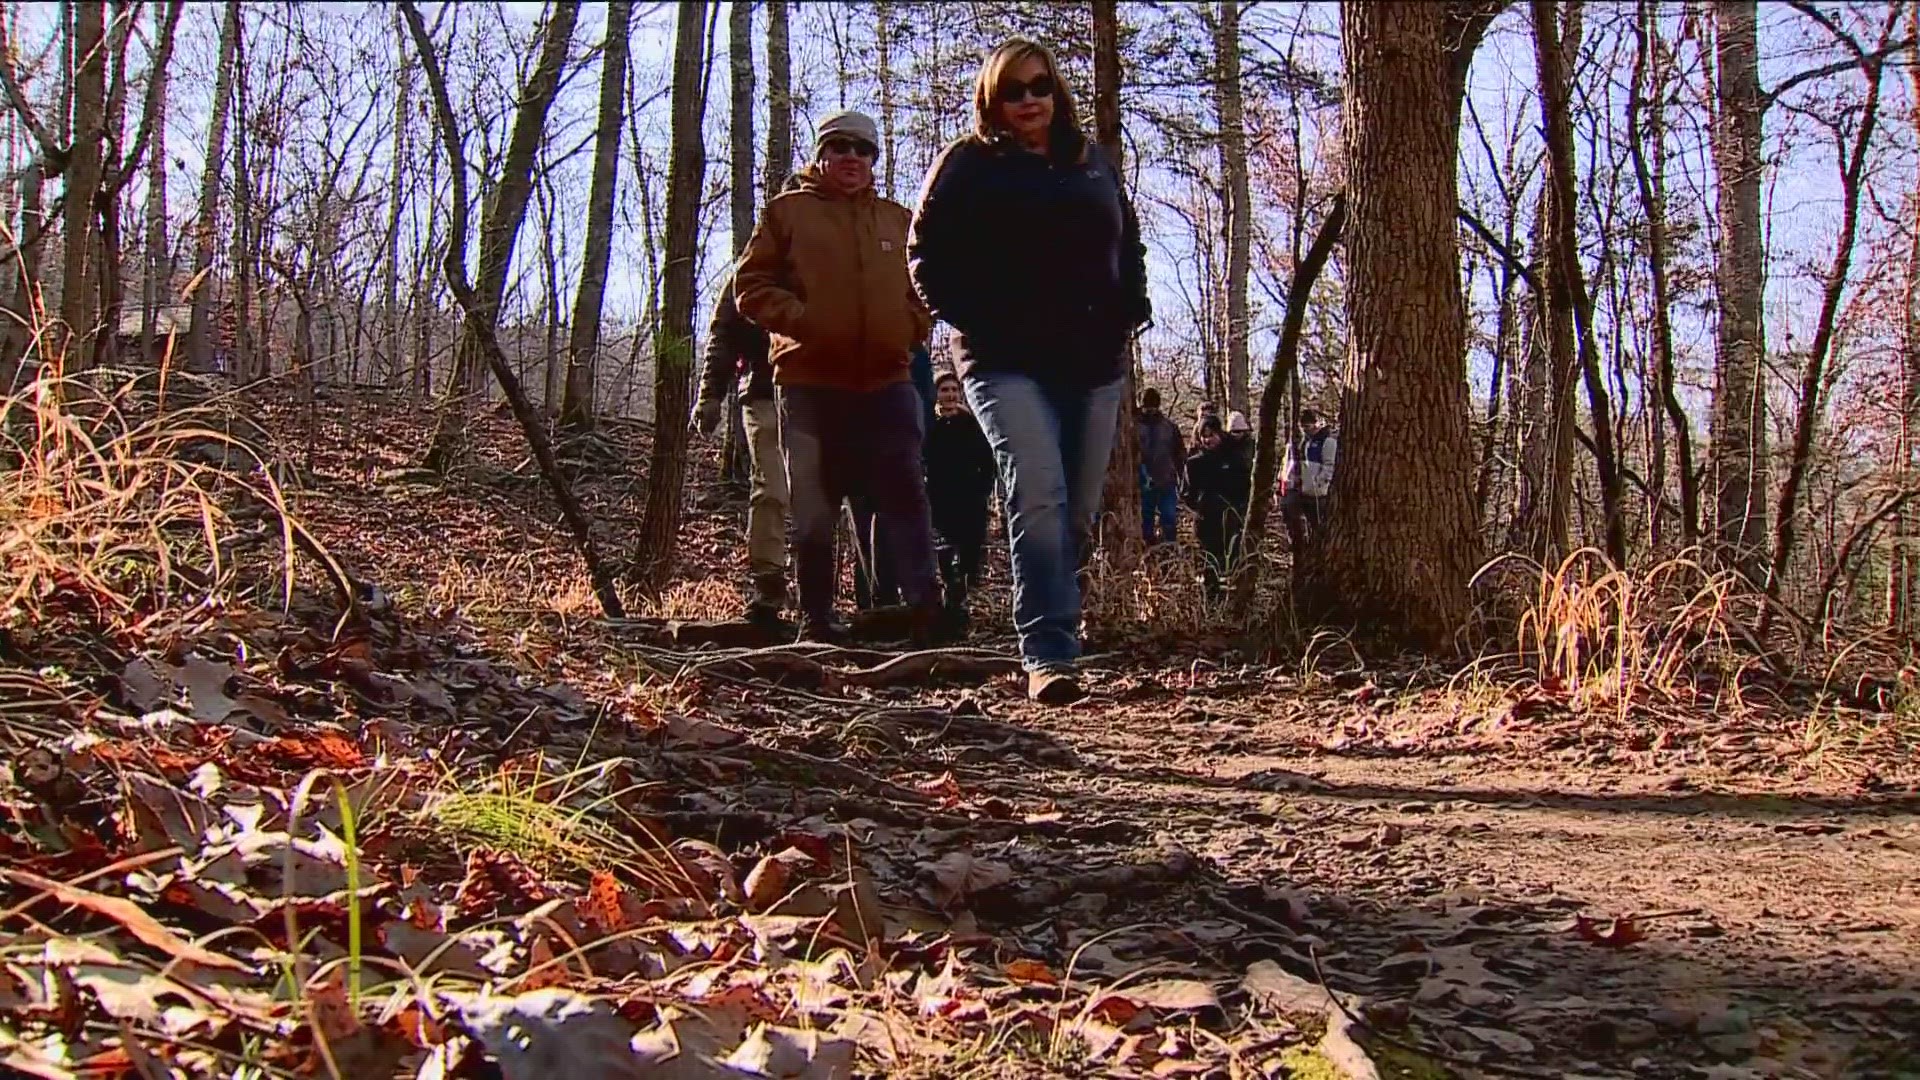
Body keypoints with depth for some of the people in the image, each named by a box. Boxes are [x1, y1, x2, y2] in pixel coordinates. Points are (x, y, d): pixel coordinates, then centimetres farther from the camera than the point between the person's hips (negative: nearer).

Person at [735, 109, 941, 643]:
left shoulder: (898, 220, 16)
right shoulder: (788, 211, 7)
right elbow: (751, 284, 3)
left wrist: (911, 328, 7)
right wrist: (798, 319, -12)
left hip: (886, 380, 2)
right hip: (810, 382, -2)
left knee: (904, 494, -8)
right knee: (814, 508, 4)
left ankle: (924, 603, -11)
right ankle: (815, 616, 12)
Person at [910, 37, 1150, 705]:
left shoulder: (1095, 167, 20)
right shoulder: (968, 166, 6)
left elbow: (1130, 251, 28)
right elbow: (928, 253, 4)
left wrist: (1127, 315, 12)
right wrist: (972, 319, -7)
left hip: (1094, 365, 5)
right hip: (1008, 365, -5)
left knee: (1078, 513, 5)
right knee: (1039, 499, -21)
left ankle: (1047, 643, 20)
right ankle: (1049, 655, -25)